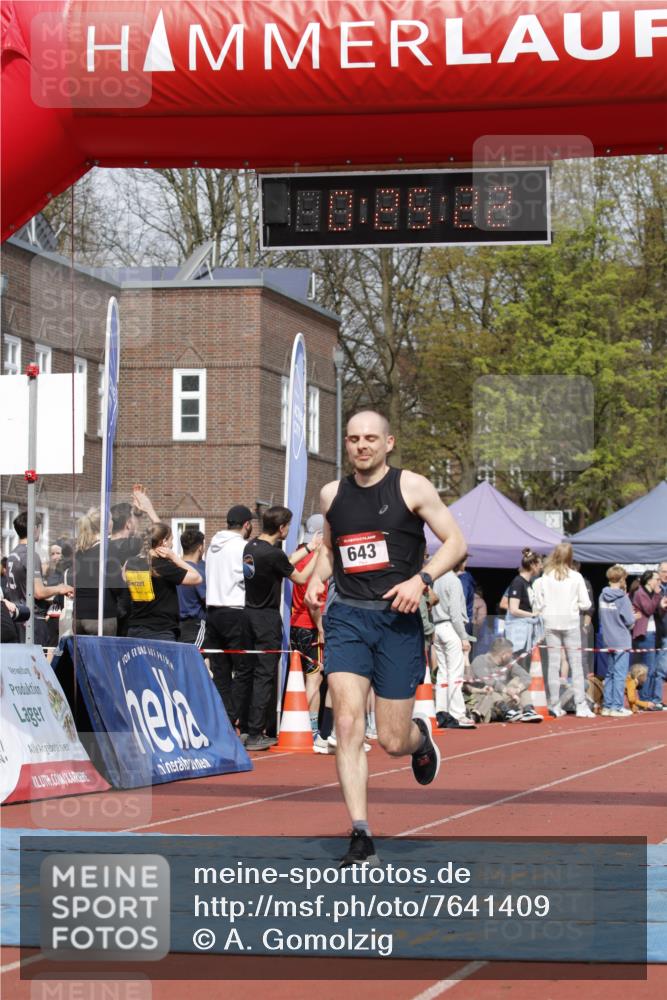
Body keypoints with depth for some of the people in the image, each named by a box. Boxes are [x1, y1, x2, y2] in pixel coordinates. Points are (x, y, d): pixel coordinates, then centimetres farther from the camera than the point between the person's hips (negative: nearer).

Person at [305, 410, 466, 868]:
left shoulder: (411, 486, -2)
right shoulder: (332, 494, 10)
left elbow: (456, 542, -1)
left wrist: (421, 579, -16)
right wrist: (317, 578, 7)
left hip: (398, 618, -3)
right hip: (346, 616, 3)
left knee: (392, 740, 1)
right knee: (348, 724, -14)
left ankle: (421, 736, 41)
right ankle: (361, 838, -12)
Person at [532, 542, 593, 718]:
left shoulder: (545, 578, -4)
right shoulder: (576, 577, -6)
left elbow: (539, 605, -2)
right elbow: (585, 603, -4)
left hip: (551, 624, 1)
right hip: (571, 623, -1)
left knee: (553, 665, 6)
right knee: (576, 665, 3)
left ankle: (554, 706, 7)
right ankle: (580, 706, -2)